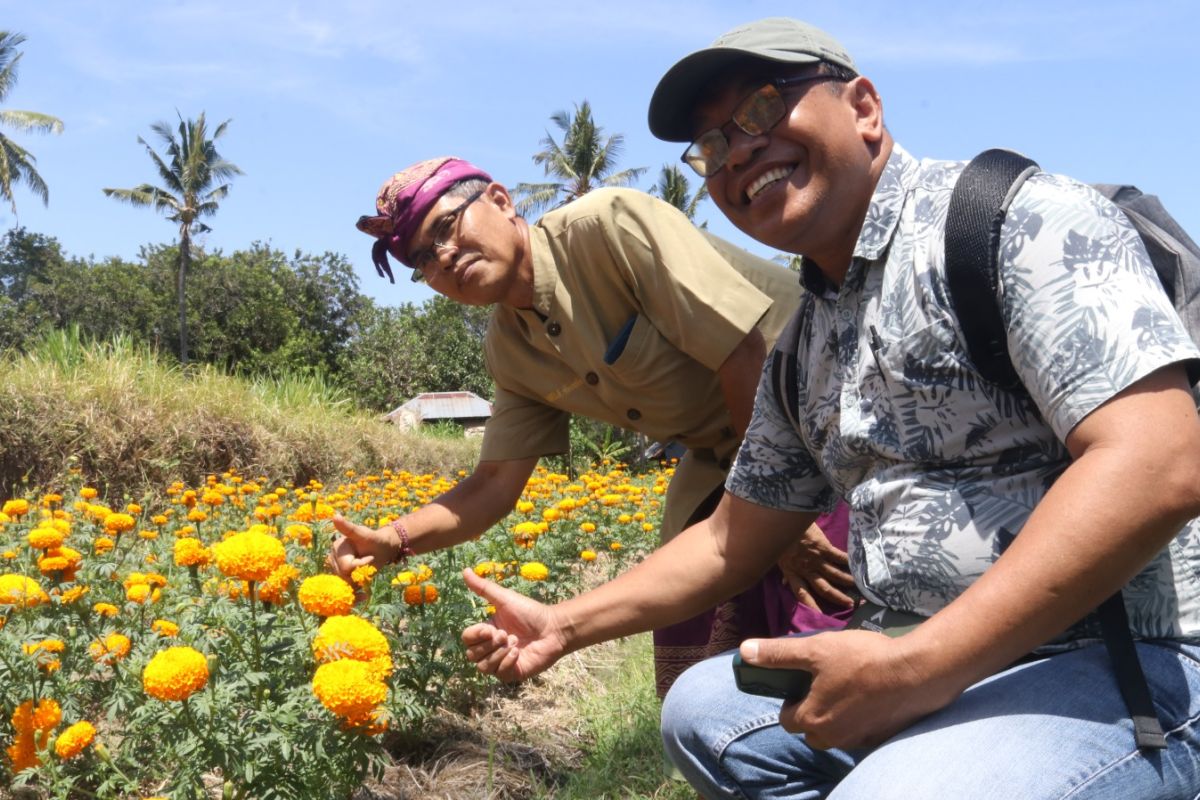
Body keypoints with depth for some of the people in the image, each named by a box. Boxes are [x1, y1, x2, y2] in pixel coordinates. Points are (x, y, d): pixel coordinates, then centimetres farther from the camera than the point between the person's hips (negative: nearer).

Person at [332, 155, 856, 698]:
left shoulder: (607, 224, -24)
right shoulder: (509, 350, 1)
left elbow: (748, 353, -26)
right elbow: (495, 485, 4)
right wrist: (392, 541, -13)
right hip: (723, 461, 7)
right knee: (689, 666, 6)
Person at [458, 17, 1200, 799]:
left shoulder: (1014, 216, -12)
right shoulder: (803, 348, 13)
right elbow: (733, 538, 20)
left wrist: (915, 666, -26)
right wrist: (567, 626, 17)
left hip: (1129, 671, -8)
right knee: (703, 709, 15)